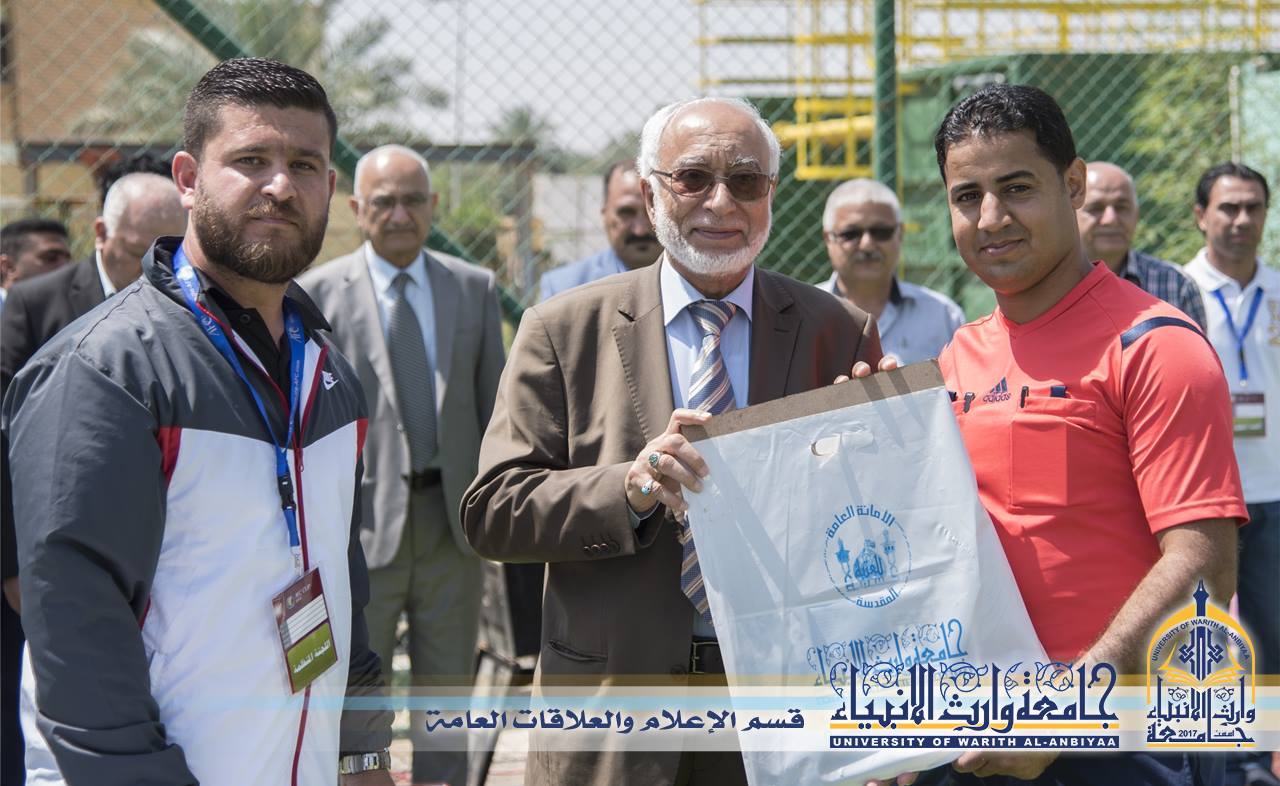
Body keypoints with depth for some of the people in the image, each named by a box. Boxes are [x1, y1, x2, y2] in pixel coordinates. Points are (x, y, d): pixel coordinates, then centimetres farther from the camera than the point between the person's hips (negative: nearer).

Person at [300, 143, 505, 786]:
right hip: (362, 520, -3)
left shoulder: (475, 288, 7)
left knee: (448, 693, 12)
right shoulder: (317, 293, -2)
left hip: (452, 518, 3)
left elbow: (494, 403, 10)